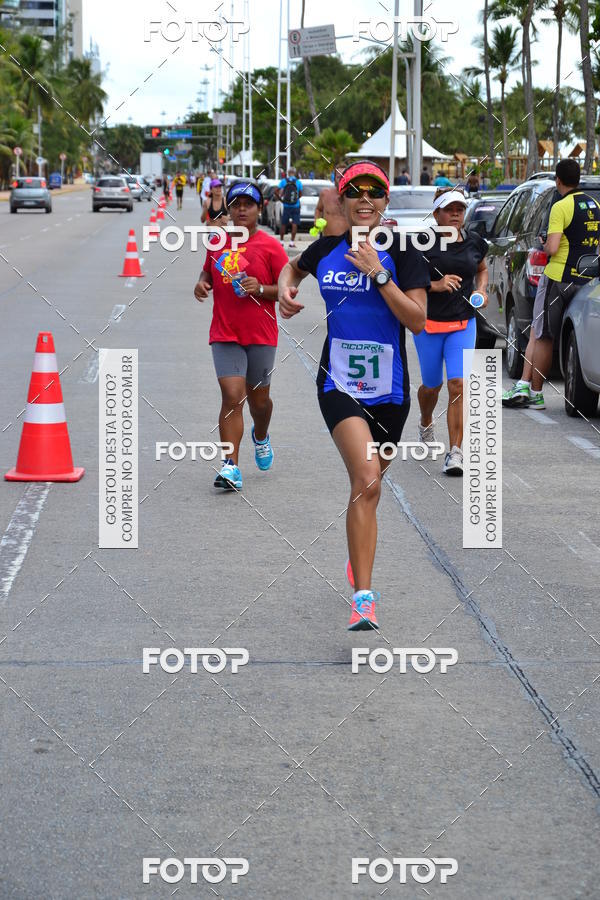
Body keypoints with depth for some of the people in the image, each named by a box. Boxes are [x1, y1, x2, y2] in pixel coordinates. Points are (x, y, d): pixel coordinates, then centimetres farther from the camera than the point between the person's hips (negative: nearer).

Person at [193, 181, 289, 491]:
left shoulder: (270, 246, -4)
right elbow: (208, 272, 25)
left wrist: (261, 289, -20)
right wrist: (202, 284, 2)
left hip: (261, 336, -1)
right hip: (225, 335, 1)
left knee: (258, 399, 13)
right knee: (232, 396, -13)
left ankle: (260, 436, 47)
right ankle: (231, 467, -14)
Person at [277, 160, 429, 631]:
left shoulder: (402, 252, -6)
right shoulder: (327, 248, 3)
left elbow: (417, 320, -14)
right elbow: (293, 268, 26)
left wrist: (378, 274, -20)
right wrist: (286, 289, 4)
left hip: (388, 388, 1)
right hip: (338, 384, -1)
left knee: (368, 482, 16)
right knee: (367, 481, -21)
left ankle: (359, 552, 48)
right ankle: (364, 597, -23)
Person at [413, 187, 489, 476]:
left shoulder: (474, 242, 4)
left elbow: (482, 269, 24)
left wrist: (482, 290, 5)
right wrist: (435, 285, -21)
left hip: (463, 323, 2)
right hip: (428, 322, -2)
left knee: (458, 384, -13)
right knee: (432, 386, 13)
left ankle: (455, 453, -13)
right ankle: (425, 425, 48)